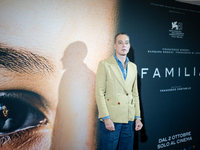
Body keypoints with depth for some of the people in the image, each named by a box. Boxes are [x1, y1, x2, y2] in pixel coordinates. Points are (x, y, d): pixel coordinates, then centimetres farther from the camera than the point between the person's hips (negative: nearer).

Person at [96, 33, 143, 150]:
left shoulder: (133, 67, 14)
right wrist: (106, 118, -14)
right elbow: (99, 93, -7)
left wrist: (138, 117, 9)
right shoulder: (105, 64, -2)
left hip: (129, 118, 5)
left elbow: (135, 94, 15)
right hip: (111, 118, -5)